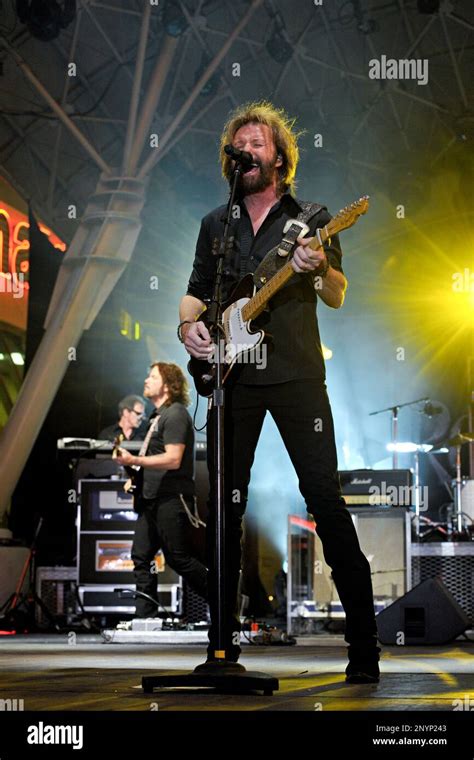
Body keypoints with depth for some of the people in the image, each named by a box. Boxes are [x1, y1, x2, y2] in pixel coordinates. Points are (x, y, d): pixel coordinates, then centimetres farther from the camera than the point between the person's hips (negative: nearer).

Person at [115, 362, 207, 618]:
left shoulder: (175, 415, -13)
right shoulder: (157, 414, 17)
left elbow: (173, 459, -23)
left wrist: (134, 461, -27)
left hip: (172, 499, -9)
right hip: (151, 499, 9)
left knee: (177, 558, -3)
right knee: (141, 557, 4)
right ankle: (145, 616, 6)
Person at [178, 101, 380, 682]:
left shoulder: (310, 219, 6)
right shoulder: (216, 224, 15)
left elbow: (336, 298, 2)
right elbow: (196, 291, 20)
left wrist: (319, 268, -20)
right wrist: (188, 325, -1)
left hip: (297, 375, -3)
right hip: (232, 375, 3)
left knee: (324, 496, -10)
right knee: (225, 504, 2)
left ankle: (364, 643, -6)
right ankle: (222, 638, 11)